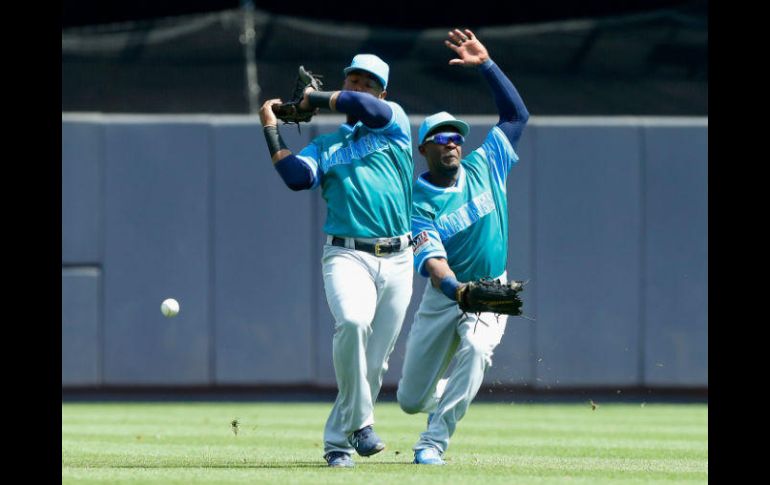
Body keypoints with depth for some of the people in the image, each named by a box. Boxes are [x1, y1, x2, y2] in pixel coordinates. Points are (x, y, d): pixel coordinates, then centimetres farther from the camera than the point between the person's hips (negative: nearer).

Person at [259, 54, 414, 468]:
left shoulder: (393, 123, 13)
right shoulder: (324, 146, 15)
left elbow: (368, 107, -10)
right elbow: (296, 177, -6)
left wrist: (318, 99, 2)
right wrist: (271, 129, -4)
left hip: (396, 261, 1)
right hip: (347, 255, -1)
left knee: (375, 361, 1)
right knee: (352, 322, -31)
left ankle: (337, 441, 13)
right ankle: (359, 423, -22)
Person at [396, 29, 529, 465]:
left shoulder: (484, 168, -3)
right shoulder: (420, 201, -13)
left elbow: (517, 114, 0)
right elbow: (431, 260, -27)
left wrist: (487, 65, -10)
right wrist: (457, 289, -48)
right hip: (445, 294, 0)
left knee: (475, 347, -33)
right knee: (411, 400, 4)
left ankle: (434, 442, -27)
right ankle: (446, 396, 43)